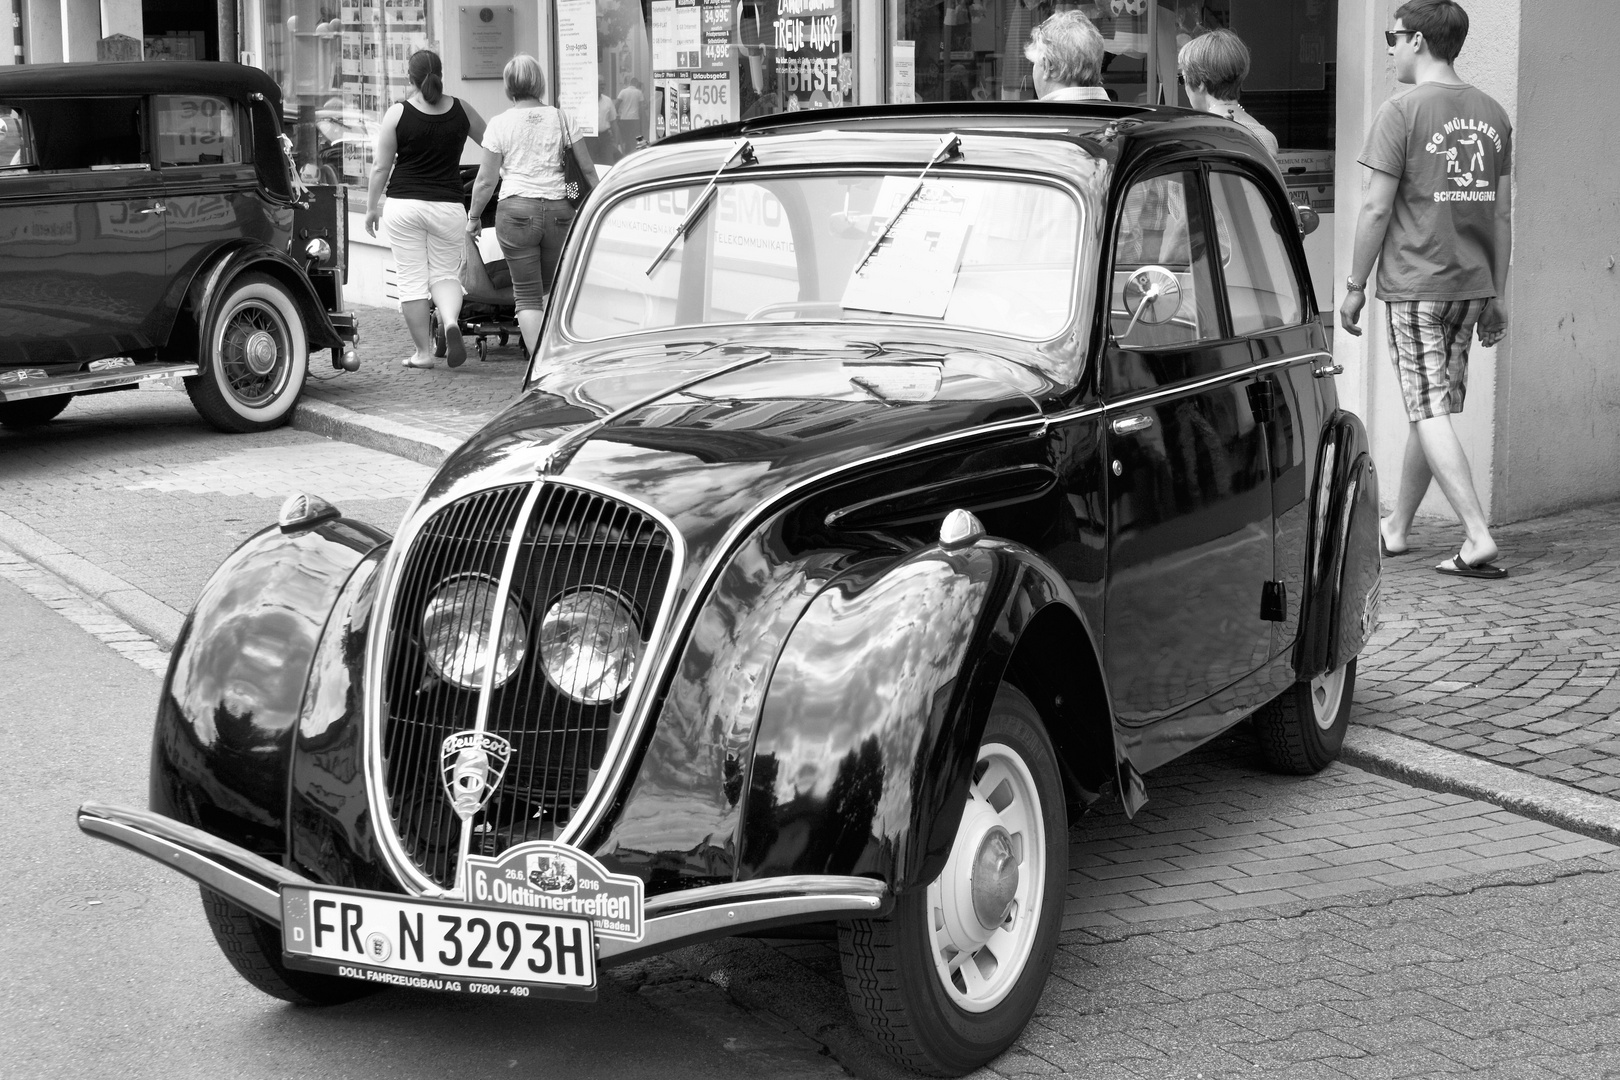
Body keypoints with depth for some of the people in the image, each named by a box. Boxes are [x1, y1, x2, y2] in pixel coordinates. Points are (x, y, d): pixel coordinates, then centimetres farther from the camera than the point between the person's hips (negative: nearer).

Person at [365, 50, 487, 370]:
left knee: (412, 279, 6)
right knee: (446, 274, 12)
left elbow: (381, 168, -2)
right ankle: (451, 321, -18)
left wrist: (371, 207, 9)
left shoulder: (398, 113, -5)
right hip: (447, 205, 1)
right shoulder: (461, 111, 1)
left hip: (404, 204, -1)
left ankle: (423, 352, 7)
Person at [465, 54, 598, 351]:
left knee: (527, 294, 2)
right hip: (560, 210, 2)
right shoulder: (562, 118, 5)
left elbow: (485, 181, 0)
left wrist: (473, 217, 13)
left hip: (516, 210, -2)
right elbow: (587, 169, 8)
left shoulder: (500, 124, 0)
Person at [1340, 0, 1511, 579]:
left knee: (1429, 412, -5)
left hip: (1415, 283, -7)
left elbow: (1377, 208, -11)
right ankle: (1396, 527, 25)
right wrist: (1495, 296, 17)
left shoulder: (1402, 111, -10)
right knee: (1428, 407, 15)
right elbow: (1502, 214, 12)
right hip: (1472, 283, 7)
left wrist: (1355, 286, -3)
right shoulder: (1492, 114, 10)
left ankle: (1478, 539, -13)